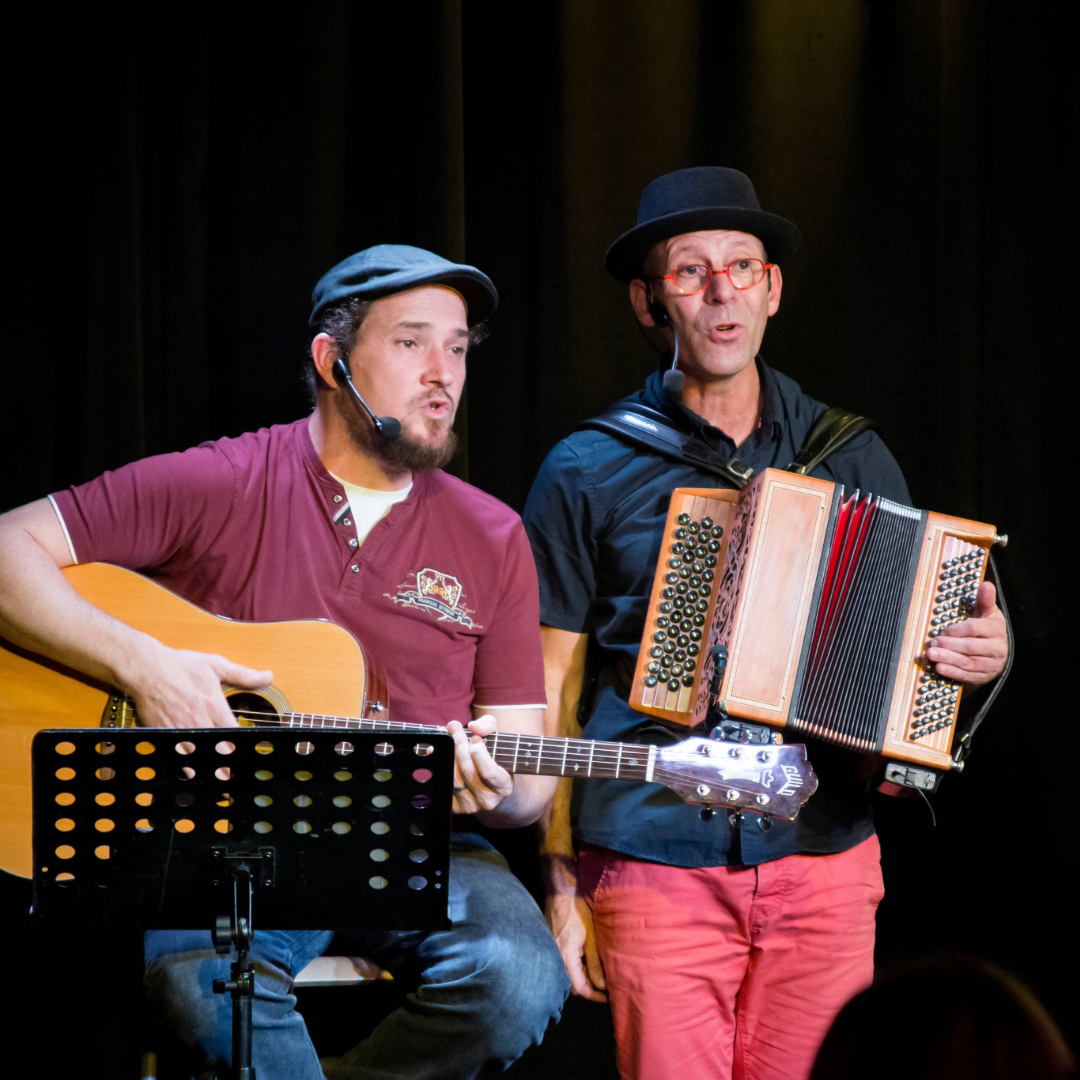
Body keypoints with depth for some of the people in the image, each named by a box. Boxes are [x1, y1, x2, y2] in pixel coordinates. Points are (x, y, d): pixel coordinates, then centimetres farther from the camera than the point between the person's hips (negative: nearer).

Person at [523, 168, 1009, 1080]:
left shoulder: (850, 455, 11)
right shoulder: (589, 473, 3)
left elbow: (930, 627, 18)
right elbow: (550, 696, 5)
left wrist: (984, 654, -6)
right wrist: (560, 883, 0)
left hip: (822, 859, 2)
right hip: (656, 865, -2)